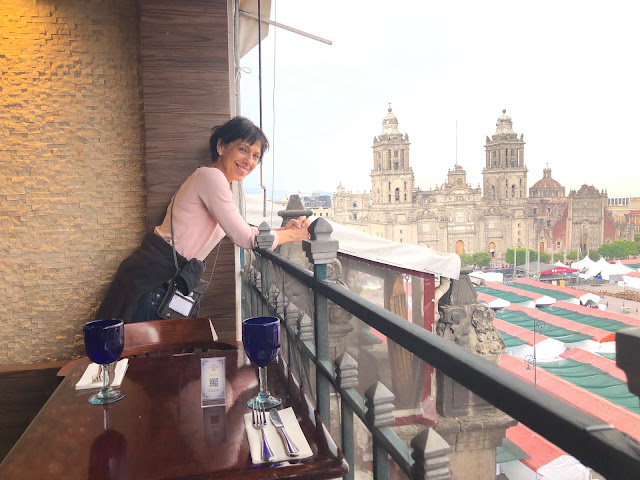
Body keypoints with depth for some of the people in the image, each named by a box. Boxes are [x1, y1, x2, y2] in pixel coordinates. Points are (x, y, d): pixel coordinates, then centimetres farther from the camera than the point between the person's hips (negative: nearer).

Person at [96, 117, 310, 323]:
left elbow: (241, 231, 16)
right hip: (150, 280, -9)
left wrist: (284, 229, 6)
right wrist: (292, 235, -7)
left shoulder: (217, 181, 13)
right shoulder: (210, 176, -17)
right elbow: (245, 239, -19)